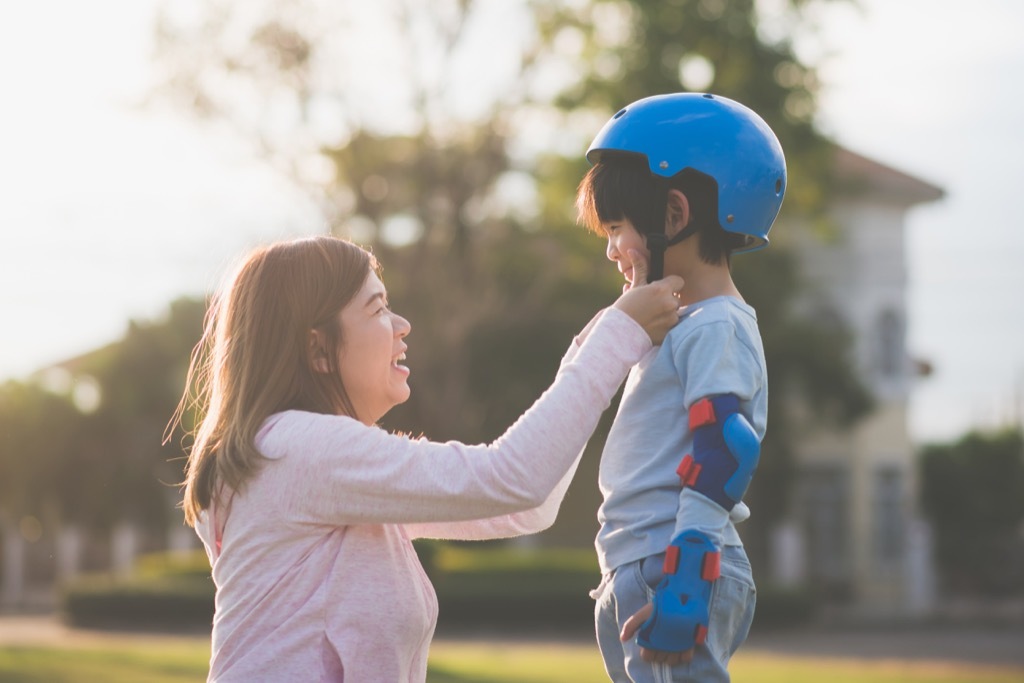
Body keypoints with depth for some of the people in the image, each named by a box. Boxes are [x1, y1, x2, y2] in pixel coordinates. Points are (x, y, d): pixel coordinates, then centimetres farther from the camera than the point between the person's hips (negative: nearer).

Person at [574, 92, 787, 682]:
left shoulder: (716, 328, -10)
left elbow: (722, 459, -20)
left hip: (676, 571, -10)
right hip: (635, 578, 10)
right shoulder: (683, 326, 20)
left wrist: (684, 588, -24)